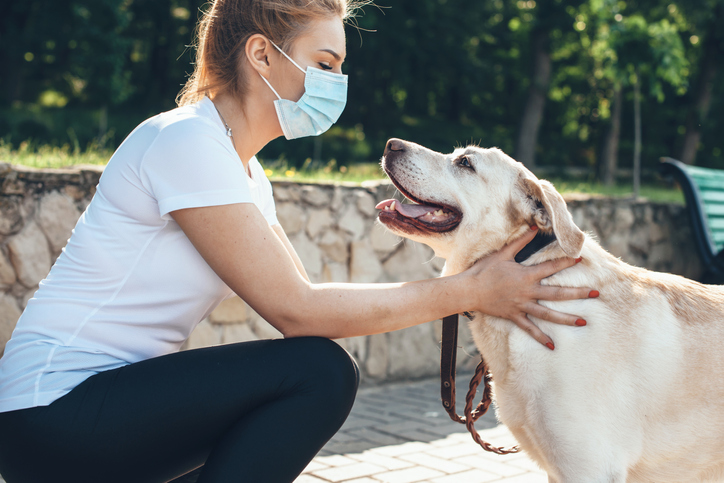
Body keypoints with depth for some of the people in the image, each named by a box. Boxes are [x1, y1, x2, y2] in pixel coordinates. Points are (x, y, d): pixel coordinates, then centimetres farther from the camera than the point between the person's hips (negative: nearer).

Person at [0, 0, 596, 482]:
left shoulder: (246, 172, 10)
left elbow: (303, 298, 5)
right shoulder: (187, 140, -19)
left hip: (108, 395, 9)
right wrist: (471, 291, -17)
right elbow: (296, 310, -21)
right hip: (52, 412, -9)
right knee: (319, 372, -20)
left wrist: (458, 290, -1)